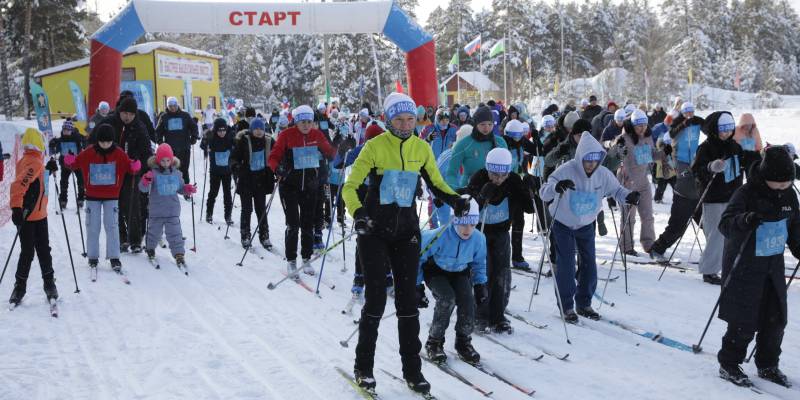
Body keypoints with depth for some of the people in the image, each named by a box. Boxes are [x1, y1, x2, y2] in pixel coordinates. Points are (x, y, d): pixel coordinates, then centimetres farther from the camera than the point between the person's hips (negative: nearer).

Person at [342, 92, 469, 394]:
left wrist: (455, 200, -7)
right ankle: (363, 366, 15)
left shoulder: (422, 148, 3)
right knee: (376, 299, -2)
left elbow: (436, 183, 14)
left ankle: (412, 369, 12)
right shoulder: (375, 146, -8)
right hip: (375, 232, -3)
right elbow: (350, 186, -11)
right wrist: (358, 213, -30)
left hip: (407, 233, 3)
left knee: (408, 300, 3)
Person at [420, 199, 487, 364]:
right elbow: (419, 255, -19)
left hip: (460, 273, 4)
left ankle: (463, 341, 5)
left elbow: (479, 263, 4)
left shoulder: (479, 238, -19)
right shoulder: (440, 235, -33)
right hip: (435, 271, -3)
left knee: (468, 301, -20)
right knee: (447, 298, -29)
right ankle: (434, 342, -10)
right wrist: (416, 284, -14)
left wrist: (480, 285, -2)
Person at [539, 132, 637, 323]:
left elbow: (616, 190, 1)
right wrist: (556, 187, -53)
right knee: (566, 265, -6)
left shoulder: (602, 174, -14)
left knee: (589, 265, 7)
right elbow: (544, 193, -31)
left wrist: (628, 196, -21)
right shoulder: (566, 171, -26)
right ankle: (566, 306, 7)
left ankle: (584, 303, 23)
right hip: (563, 224, -4)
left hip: (586, 225, 4)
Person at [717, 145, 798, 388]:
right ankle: (728, 365, 12)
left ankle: (767, 366, 26)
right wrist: (744, 221, -45)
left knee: (775, 319, 11)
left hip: (774, 266, 7)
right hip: (745, 266, -7)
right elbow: (725, 224, -27)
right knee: (744, 322, -4)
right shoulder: (747, 193, -18)